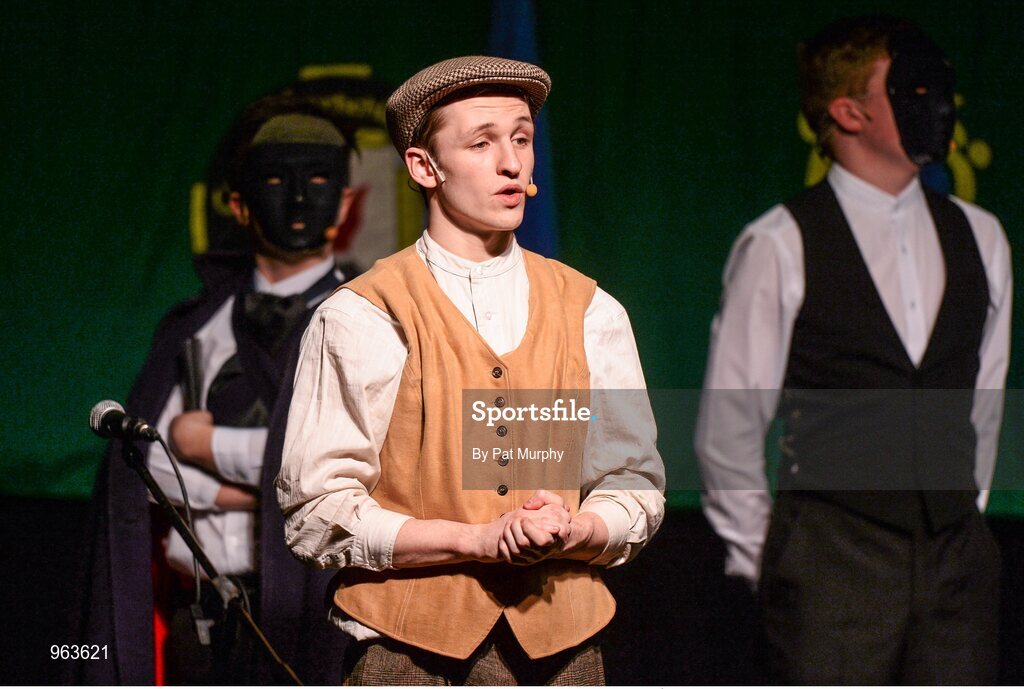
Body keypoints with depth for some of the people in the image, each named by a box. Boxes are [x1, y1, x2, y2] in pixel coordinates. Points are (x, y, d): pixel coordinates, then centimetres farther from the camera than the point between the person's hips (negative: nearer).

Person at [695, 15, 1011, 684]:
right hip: (832, 563, -5)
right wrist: (762, 558, 5)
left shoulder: (978, 238, 10)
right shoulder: (781, 247, -5)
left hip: (955, 558, 5)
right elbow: (728, 428, 0)